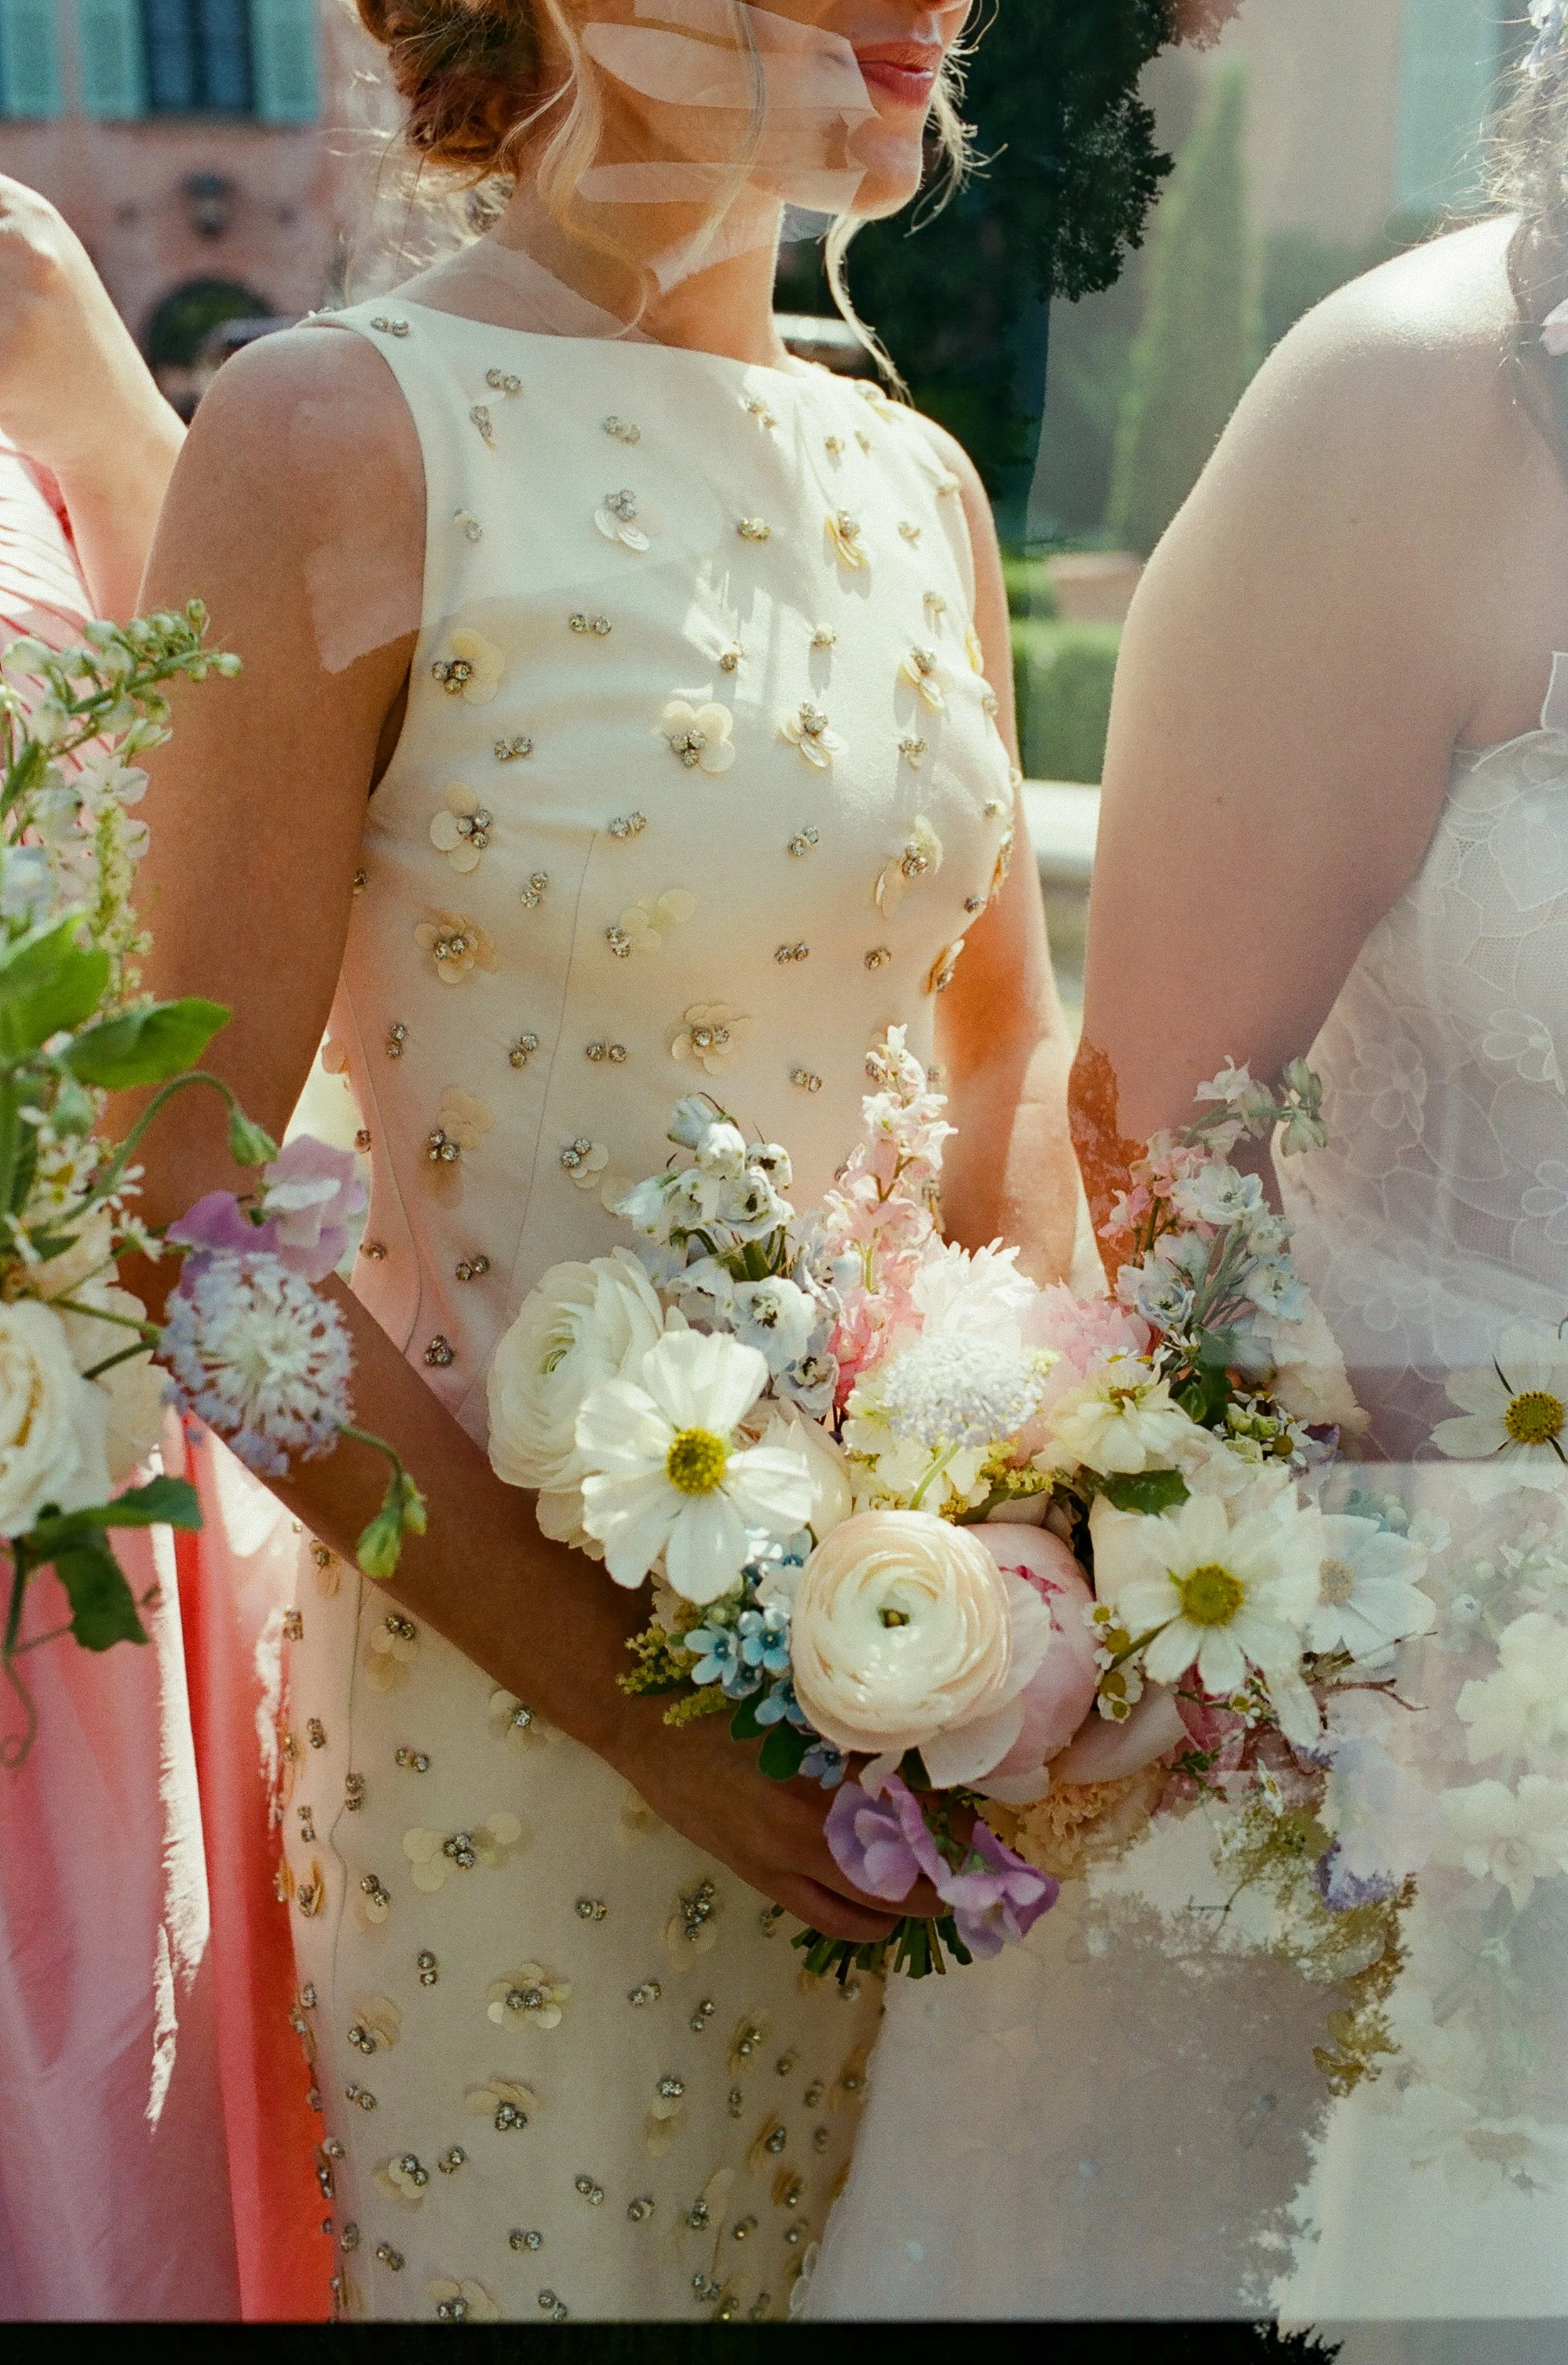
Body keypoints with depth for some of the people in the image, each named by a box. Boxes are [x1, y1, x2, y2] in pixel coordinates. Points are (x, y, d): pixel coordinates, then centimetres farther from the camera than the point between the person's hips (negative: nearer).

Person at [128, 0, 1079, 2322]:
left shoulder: (918, 478, 3)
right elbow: (186, 1197, -15)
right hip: (510, 1672, -5)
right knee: (547, 2255, 17)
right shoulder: (347, 433, -14)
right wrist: (650, 1700, -15)